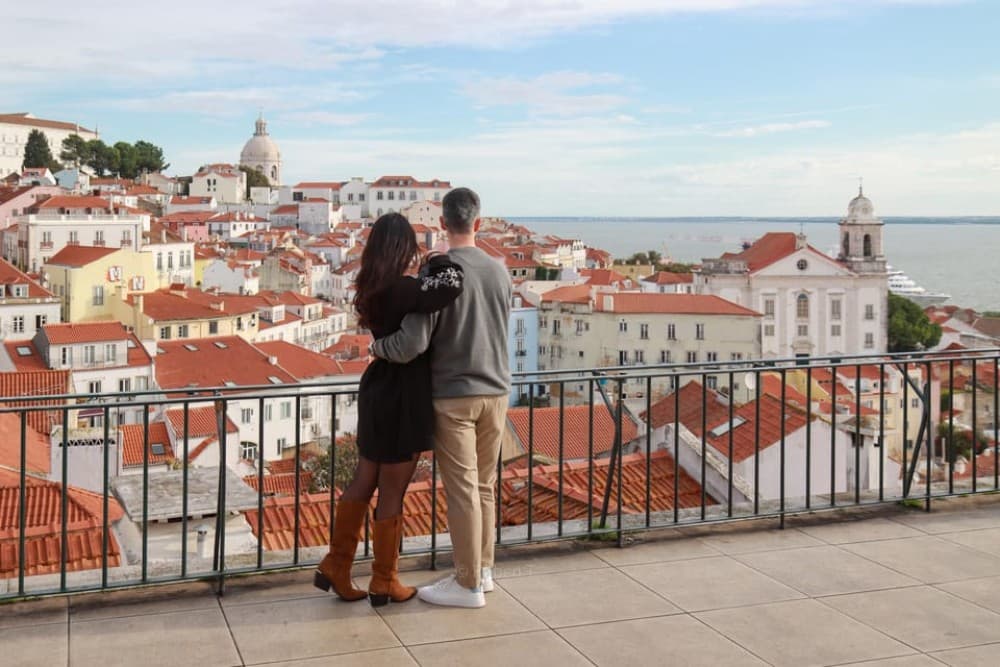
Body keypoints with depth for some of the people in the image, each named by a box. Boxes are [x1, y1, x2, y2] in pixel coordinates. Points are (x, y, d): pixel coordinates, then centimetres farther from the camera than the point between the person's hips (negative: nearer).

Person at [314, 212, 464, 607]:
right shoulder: (401, 288, -22)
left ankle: (335, 567, 27)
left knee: (364, 483, 19)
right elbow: (452, 286, -32)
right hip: (402, 397, -9)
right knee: (392, 493, 4)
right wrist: (438, 261, -12)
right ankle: (384, 582, 17)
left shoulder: (373, 288, 5)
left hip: (379, 390, 9)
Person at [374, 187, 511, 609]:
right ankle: (481, 569, 26)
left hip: (453, 396, -6)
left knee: (462, 490, 1)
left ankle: (468, 585, 9)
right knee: (483, 486, 16)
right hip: (495, 392, 6)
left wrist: (378, 346, 1)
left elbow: (412, 344, -20)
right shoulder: (499, 272, 3)